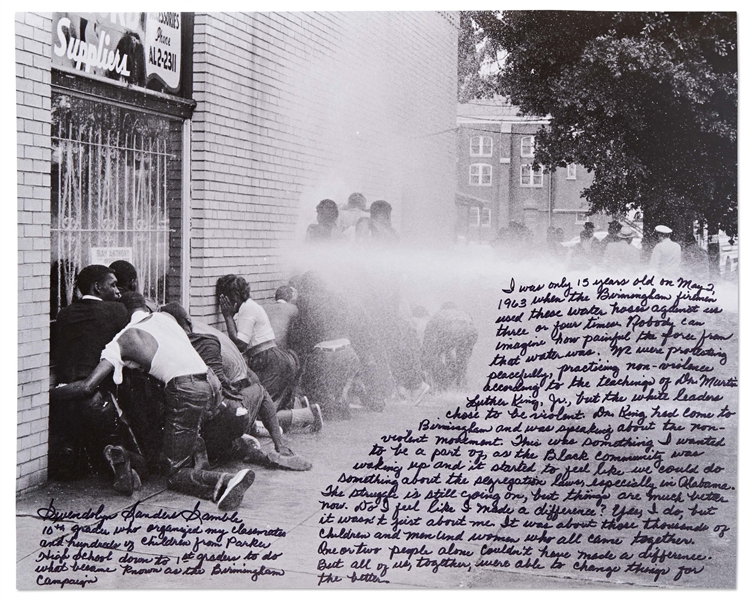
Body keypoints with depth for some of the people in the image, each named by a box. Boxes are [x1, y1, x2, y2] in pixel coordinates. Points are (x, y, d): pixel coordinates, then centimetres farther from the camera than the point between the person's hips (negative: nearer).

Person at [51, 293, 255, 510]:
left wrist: (52, 391, 14)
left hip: (185, 391, -6)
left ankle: (225, 481, -26)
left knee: (175, 474, 0)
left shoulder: (122, 340, 5)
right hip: (208, 385, 6)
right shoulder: (166, 317, 20)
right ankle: (197, 451, 17)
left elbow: (87, 386, 0)